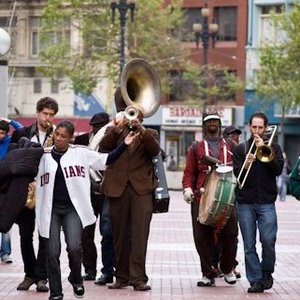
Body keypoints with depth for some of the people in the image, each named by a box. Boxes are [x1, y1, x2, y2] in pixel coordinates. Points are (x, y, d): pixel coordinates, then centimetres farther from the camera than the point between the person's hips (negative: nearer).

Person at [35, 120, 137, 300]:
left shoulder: (80, 153, 3)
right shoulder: (43, 156, 7)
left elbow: (105, 160, 4)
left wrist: (124, 145, -4)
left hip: (73, 208, -1)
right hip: (50, 209, 1)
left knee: (74, 247, -17)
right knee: (52, 252, -3)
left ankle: (76, 279, 13)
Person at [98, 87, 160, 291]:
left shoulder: (149, 134, 15)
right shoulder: (114, 131, 18)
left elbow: (155, 150, -6)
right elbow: (103, 146, -3)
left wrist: (141, 129, -20)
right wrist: (118, 128, -17)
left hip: (142, 188, -2)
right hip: (118, 188, 2)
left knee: (140, 234, -11)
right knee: (120, 235, 4)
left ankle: (138, 278, -15)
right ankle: (122, 276, 11)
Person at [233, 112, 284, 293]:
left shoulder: (273, 148, 11)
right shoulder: (241, 149, 12)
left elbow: (278, 169, -4)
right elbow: (236, 173, 1)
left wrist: (263, 150, -9)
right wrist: (246, 164, -20)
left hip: (266, 202, -1)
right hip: (245, 203, 1)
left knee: (268, 240, -11)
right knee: (249, 246, 0)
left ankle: (267, 272, 11)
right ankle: (255, 280, 5)